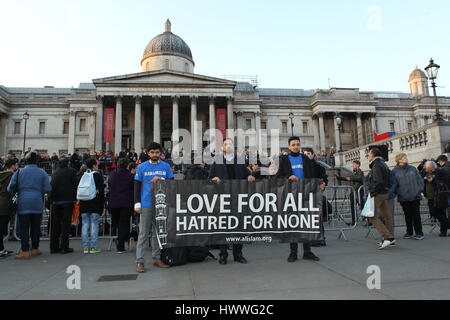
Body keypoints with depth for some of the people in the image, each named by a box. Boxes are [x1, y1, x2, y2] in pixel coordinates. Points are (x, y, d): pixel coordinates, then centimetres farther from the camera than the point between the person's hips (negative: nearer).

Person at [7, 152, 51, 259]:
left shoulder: (19, 172, 1)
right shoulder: (42, 173, 1)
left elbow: (10, 188, 0)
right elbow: (47, 189, -3)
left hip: (23, 204, 0)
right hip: (37, 203, 1)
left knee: (24, 227, 3)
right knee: (36, 226, 11)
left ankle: (25, 251, 2)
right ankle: (35, 249, 20)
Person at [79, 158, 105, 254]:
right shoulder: (98, 175, -4)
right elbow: (101, 190, -6)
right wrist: (102, 203, 1)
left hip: (83, 204, 4)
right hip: (94, 204, -4)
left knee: (85, 225, 7)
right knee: (94, 224, 1)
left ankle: (85, 247, 10)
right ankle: (94, 247, 2)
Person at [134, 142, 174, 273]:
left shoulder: (166, 166, 9)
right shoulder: (142, 167, 5)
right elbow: (137, 185, 4)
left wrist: (161, 179, -12)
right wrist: (137, 203, -3)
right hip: (146, 204, -2)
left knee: (158, 232, 9)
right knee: (143, 233, -1)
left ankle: (156, 258, 18)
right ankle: (140, 261, 4)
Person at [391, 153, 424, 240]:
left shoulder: (413, 169, 9)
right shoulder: (395, 171, 1)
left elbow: (420, 179, 11)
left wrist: (419, 189, 0)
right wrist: (398, 192, -8)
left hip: (415, 196, 1)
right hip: (403, 197, -1)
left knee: (416, 215, 2)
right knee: (407, 215, 7)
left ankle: (419, 233, 10)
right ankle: (409, 232, 19)